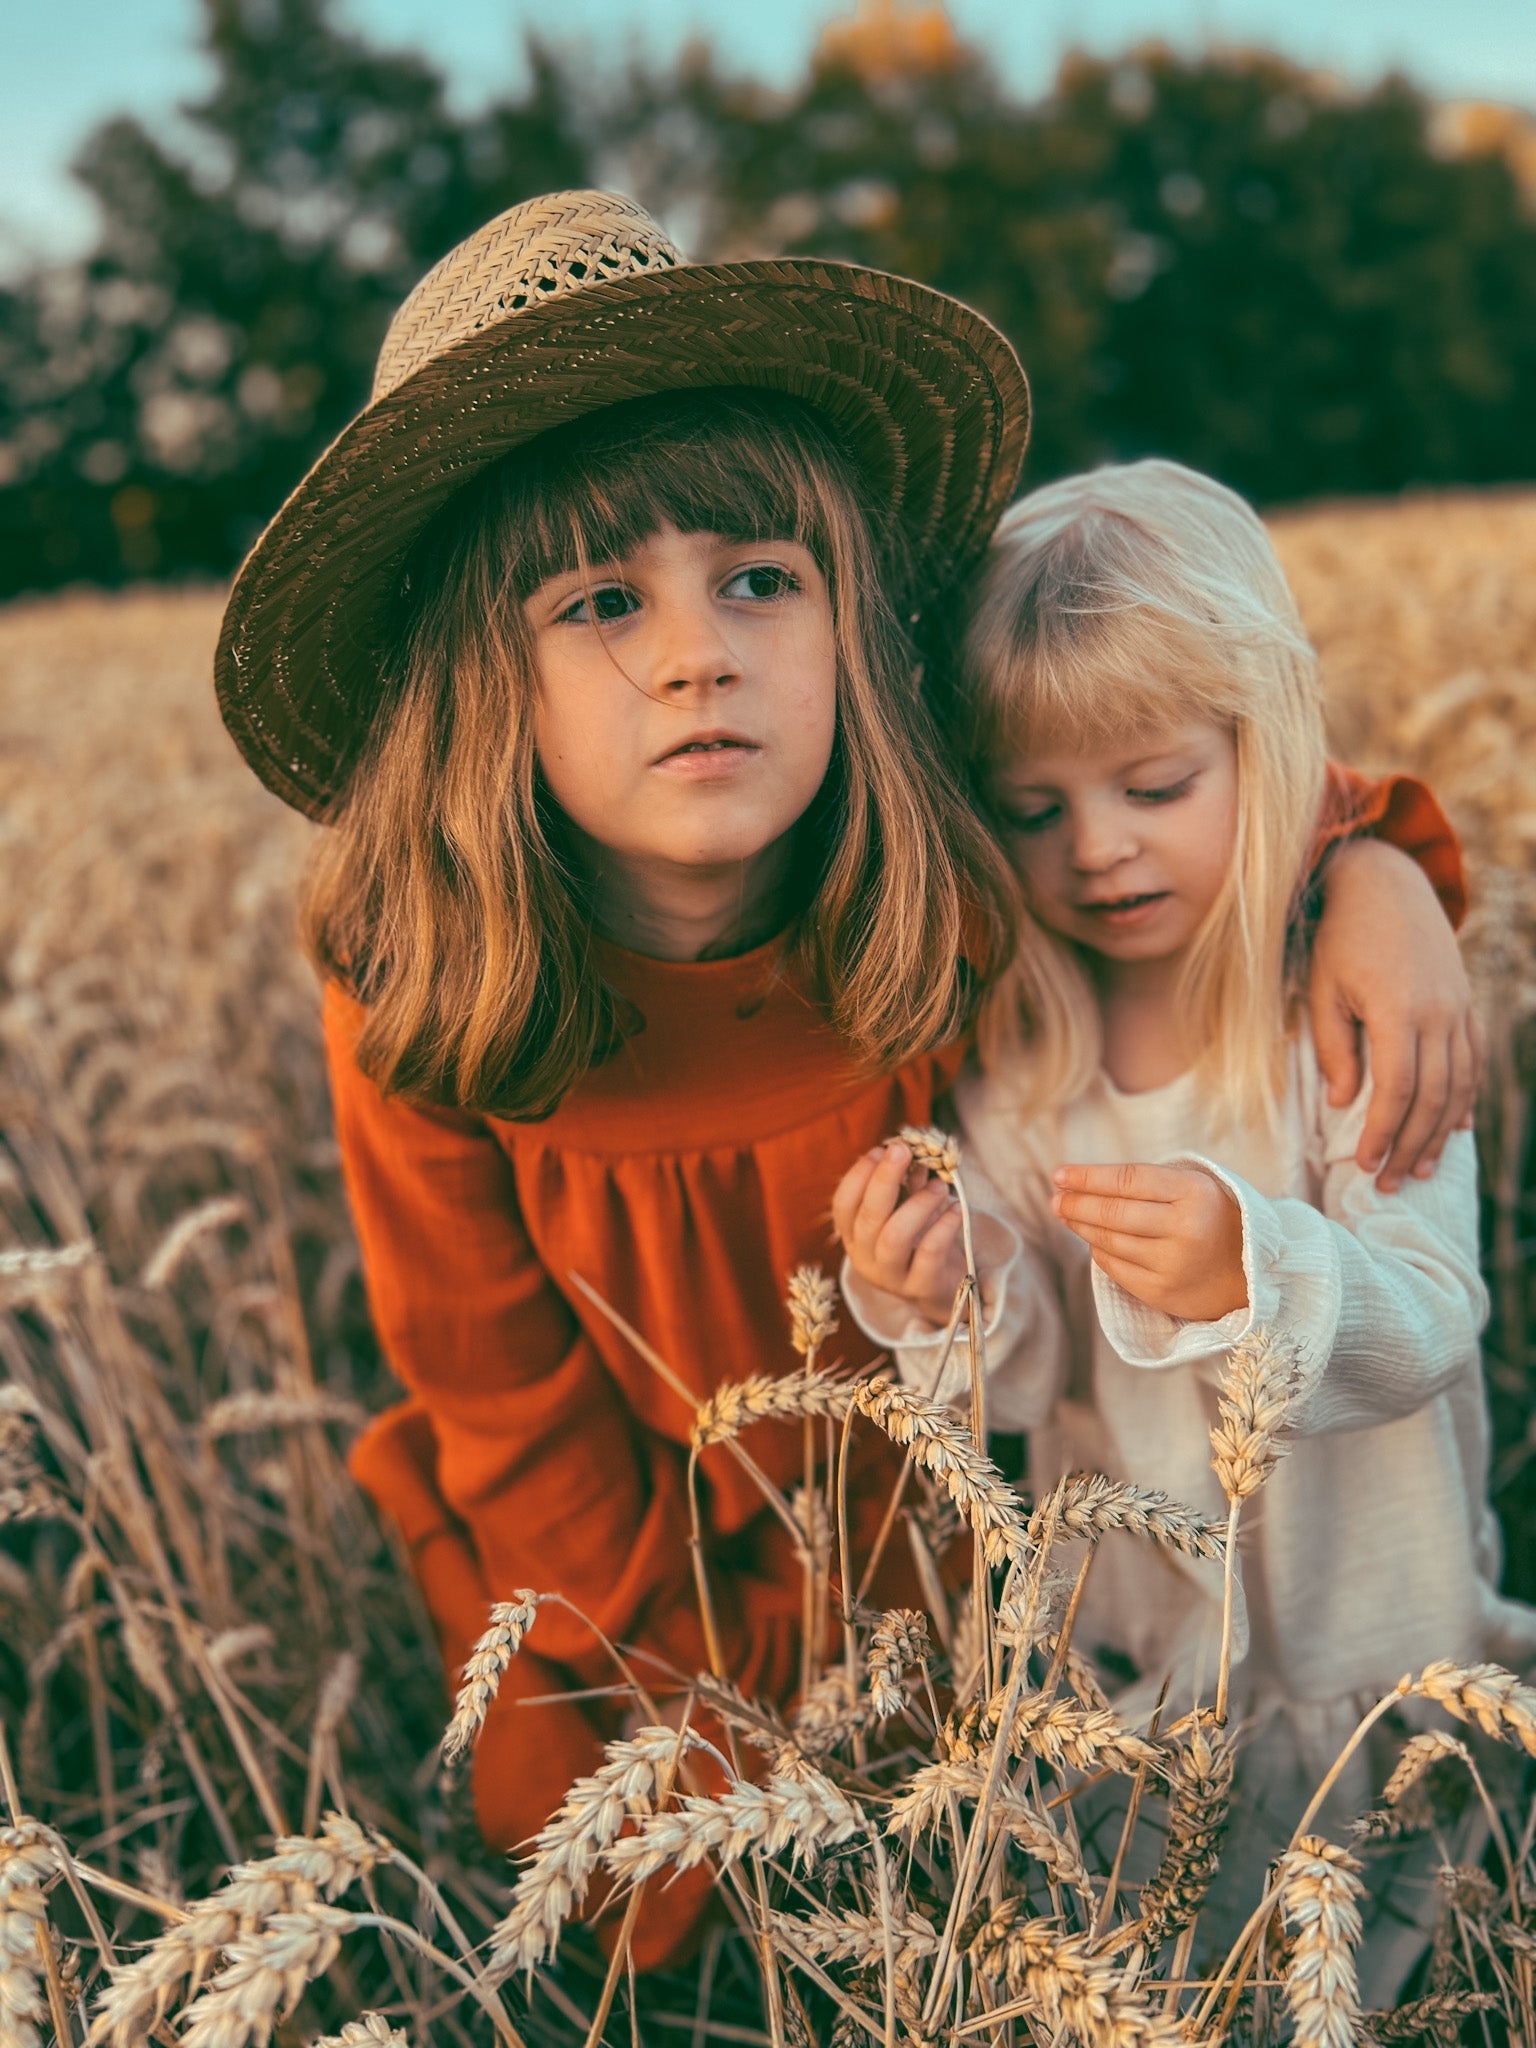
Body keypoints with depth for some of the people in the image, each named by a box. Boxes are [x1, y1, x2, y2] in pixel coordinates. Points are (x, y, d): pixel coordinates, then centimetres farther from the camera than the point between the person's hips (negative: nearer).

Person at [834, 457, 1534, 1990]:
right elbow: (1030, 1380, -8)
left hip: (1363, 1630, -3)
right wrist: (938, 1307, -30)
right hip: (1125, 1637, 3)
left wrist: (1251, 1268, -42)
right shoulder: (1003, 1053, -10)